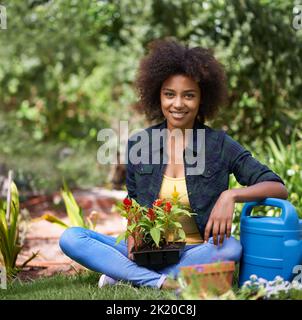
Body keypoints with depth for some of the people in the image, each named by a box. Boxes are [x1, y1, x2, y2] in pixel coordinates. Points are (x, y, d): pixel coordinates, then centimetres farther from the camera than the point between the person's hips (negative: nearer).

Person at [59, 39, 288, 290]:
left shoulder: (220, 145, -3)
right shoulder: (137, 145, 3)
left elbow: (278, 188, -6)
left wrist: (231, 195, -24)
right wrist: (134, 238, -9)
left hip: (197, 253, -1)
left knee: (232, 248, -35)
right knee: (70, 238, -16)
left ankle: (123, 274, -21)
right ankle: (160, 282, -25)